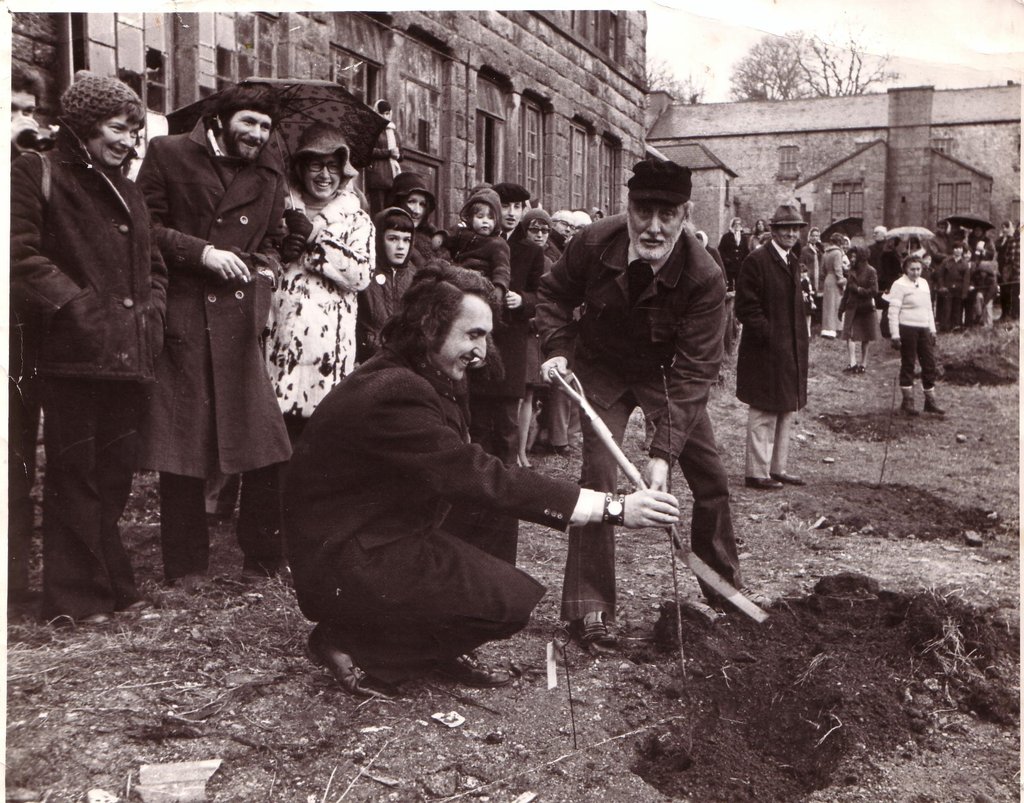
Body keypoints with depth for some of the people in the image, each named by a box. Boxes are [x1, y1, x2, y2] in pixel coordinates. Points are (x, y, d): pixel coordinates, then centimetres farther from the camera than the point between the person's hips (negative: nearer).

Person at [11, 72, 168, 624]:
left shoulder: (127, 192, 22)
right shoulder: (37, 175, 0)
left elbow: (153, 264, 27)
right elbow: (21, 255, -11)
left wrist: (150, 313, 10)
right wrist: (78, 306, -16)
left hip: (127, 355, 7)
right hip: (72, 353, -7)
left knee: (116, 472, 11)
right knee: (75, 472, -2)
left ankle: (112, 583, 23)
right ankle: (76, 597, 8)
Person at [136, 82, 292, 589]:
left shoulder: (269, 174, 17)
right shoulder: (168, 154, 4)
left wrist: (265, 271, 6)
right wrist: (202, 252, -12)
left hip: (239, 321, 4)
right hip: (180, 315, -3)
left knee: (263, 440, -1)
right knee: (179, 442, 1)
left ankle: (264, 556, 14)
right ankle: (185, 566, 15)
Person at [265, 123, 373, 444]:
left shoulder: (357, 219, 11)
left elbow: (361, 274, -6)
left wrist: (314, 236, -8)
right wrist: (278, 253, -7)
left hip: (330, 343, -1)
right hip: (280, 340, 1)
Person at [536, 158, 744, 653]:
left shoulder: (704, 277, -30)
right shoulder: (593, 244, -23)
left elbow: (693, 371, -30)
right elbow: (554, 294, -2)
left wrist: (664, 452, -36)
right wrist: (556, 349, -19)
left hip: (666, 373, 1)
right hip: (602, 369, 0)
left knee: (711, 477, 3)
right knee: (598, 473, -14)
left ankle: (724, 588, 27)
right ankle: (588, 611, -4)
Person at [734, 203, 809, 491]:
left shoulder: (793, 262, 16)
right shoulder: (756, 262, -12)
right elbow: (746, 308, -16)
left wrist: (799, 343, 14)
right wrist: (771, 336, -17)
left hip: (791, 352, 9)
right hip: (765, 353, -9)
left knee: (786, 413, 14)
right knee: (764, 415, -2)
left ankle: (778, 468, 24)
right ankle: (757, 473, 7)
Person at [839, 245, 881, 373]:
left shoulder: (870, 271, -8)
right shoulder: (852, 270, 8)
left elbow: (874, 291, -13)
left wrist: (858, 289, -15)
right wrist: (843, 307, 13)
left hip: (865, 308, -4)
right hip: (852, 307, 4)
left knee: (865, 337, 7)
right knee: (849, 334, -10)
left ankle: (863, 363, 17)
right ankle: (853, 362, -13)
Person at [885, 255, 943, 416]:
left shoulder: (924, 283, 15)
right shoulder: (899, 285, -7)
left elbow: (928, 308, 22)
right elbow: (893, 312, -11)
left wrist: (932, 330, 17)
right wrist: (895, 335, -16)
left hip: (924, 329, 7)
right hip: (907, 329, -7)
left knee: (929, 364, 6)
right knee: (908, 365, 0)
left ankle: (930, 401, 13)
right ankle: (907, 401, 9)